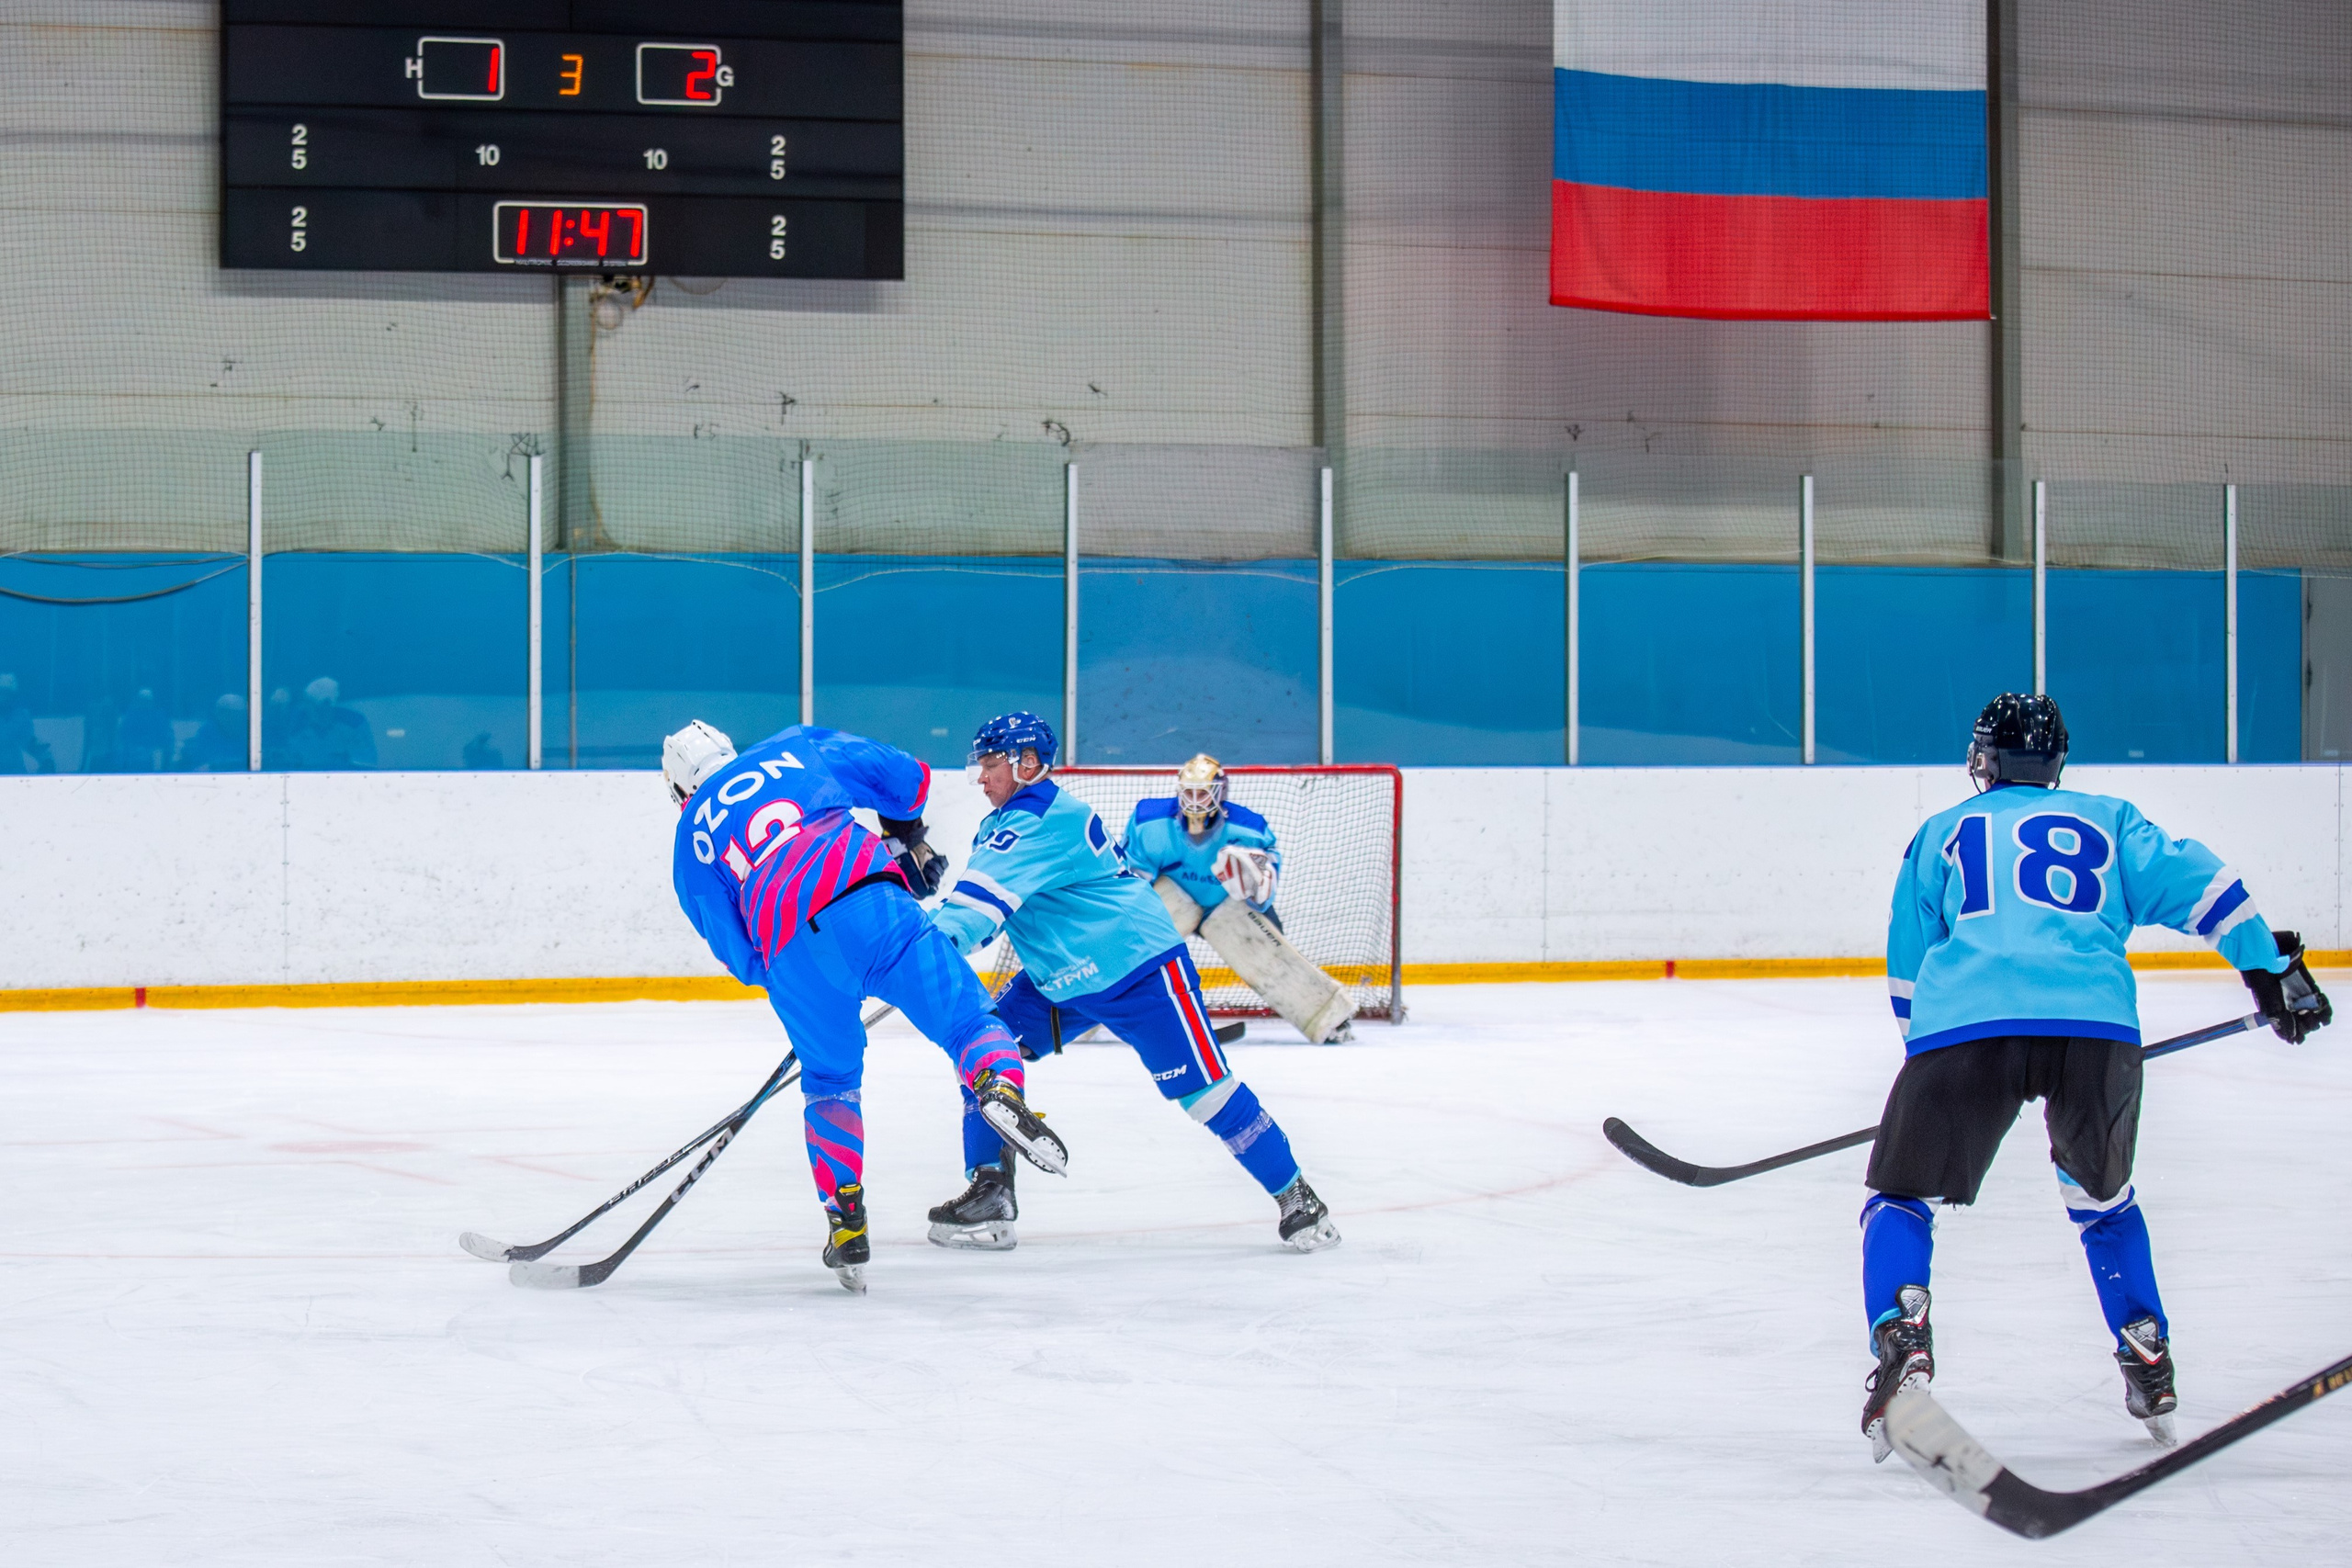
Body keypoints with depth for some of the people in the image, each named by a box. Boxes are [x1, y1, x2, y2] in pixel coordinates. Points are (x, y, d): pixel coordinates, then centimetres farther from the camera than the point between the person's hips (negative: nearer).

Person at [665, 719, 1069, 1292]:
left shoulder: (690, 845, 27)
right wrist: (906, 837, 39)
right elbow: (903, 776, 22)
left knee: (829, 1079, 23)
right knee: (968, 1019, 3)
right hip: (871, 900, -1)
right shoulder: (796, 747, 27)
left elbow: (740, 956, 21)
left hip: (787, 949, 1)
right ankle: (999, 1086, -31)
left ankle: (846, 1222, 16)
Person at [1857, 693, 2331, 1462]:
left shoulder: (1942, 834, 27)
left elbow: (1907, 971, 29)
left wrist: (1930, 1050, 40)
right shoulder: (2107, 822, 27)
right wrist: (2271, 968, 19)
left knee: (1901, 1196, 12)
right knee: (2103, 1196, 27)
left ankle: (1902, 1340, -14)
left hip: (1964, 1023, -2)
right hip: (2097, 1025, 2)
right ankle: (2149, 1368, 21)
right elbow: (2199, 882, 15)